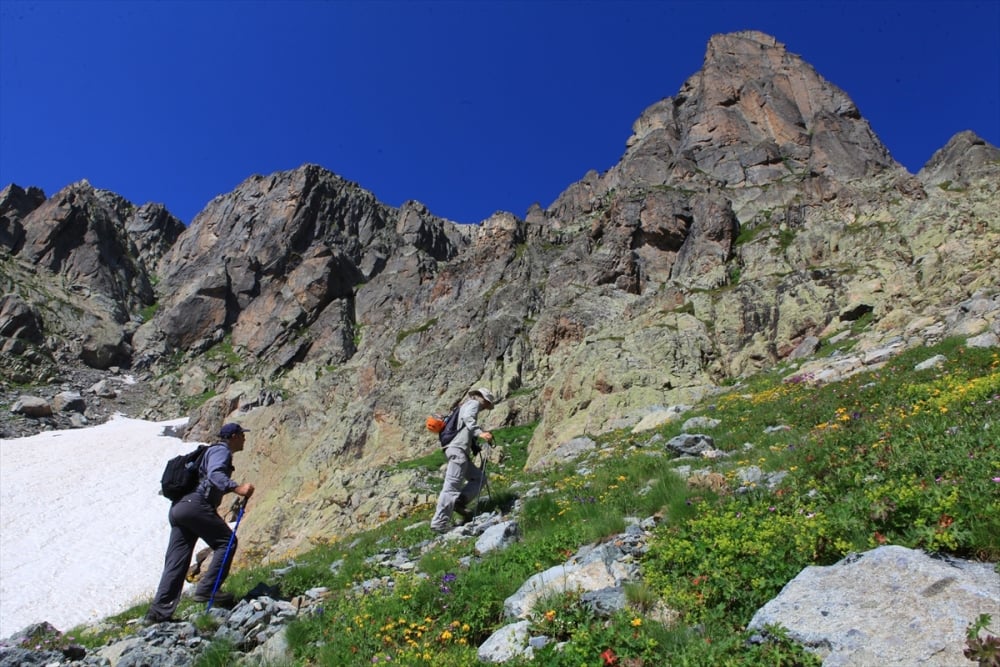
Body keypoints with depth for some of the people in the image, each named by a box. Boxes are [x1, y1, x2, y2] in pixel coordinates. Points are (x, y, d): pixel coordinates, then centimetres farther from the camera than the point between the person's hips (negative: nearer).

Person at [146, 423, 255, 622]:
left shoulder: (213, 451, 29)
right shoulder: (221, 450, -2)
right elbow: (215, 474, -22)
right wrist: (237, 488, -35)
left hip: (178, 507, 10)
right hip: (196, 505, -10)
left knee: (176, 561, 8)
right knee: (227, 541, -4)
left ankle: (159, 610, 6)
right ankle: (207, 589, -9)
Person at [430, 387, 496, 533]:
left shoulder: (466, 406, 30)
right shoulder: (474, 403, 3)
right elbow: (467, 417, -19)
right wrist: (480, 432, -31)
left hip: (459, 450, 10)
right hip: (458, 449, -10)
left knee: (478, 477, 10)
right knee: (452, 486, -13)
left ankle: (459, 502, -4)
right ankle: (439, 522, -15)